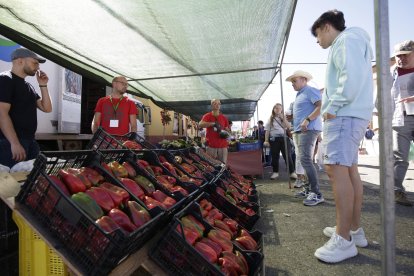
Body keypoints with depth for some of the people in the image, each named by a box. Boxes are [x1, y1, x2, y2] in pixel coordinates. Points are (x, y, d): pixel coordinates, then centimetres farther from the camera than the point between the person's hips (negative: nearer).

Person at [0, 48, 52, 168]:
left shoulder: (29, 86, 20)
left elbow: (47, 108, 16)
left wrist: (43, 85, 7)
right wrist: (15, 143, -24)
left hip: (30, 141, 9)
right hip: (10, 143, -9)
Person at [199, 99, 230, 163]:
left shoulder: (224, 118, 12)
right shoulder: (207, 116, 1)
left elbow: (227, 129, 22)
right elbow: (200, 124, -18)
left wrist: (226, 133, -2)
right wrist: (213, 123, -24)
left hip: (223, 146, 3)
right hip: (211, 146, -3)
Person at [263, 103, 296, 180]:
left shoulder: (284, 118, 13)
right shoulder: (270, 119, 8)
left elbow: (289, 126, -2)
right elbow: (267, 131, 4)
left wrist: (283, 118, -7)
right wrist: (266, 140, -4)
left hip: (284, 138, 0)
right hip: (274, 139, 0)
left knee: (287, 155, -1)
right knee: (275, 156, 4)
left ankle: (292, 172, 5)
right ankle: (275, 172, 15)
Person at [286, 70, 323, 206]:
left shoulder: (310, 91, -5)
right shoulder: (299, 95, 24)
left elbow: (321, 106, -18)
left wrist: (307, 120, -22)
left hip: (308, 130, -10)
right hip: (300, 130, 10)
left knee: (305, 159, -18)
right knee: (304, 160, 11)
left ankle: (317, 193, -16)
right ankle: (309, 189, 18)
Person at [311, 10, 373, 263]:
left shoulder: (346, 39, -4)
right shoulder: (349, 43, 28)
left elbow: (352, 78, -20)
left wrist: (332, 108, -15)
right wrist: (331, 106, 15)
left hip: (345, 115, -11)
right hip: (351, 115, 11)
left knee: (336, 169, -16)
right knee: (349, 169, 10)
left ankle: (344, 240, -13)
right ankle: (355, 230, 18)